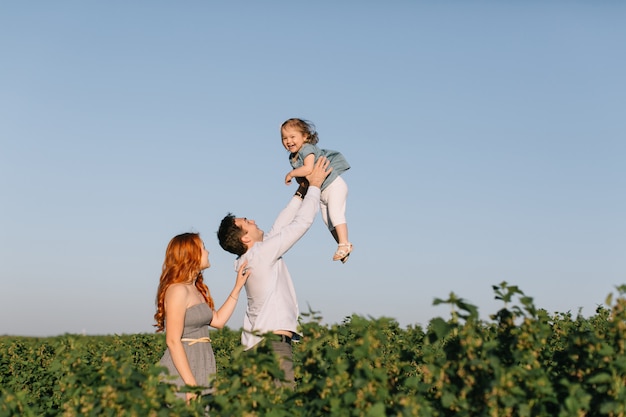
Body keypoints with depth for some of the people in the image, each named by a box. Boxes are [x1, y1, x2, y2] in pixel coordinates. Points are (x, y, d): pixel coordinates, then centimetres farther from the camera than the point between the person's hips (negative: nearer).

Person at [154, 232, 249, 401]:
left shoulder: (197, 289, 14)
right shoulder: (178, 290, -13)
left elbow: (218, 320, 19)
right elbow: (173, 341, -17)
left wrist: (238, 287, 19)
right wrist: (191, 385, -21)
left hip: (200, 371, 9)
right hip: (181, 375, -9)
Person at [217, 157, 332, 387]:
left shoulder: (247, 260, 12)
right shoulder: (261, 254, -13)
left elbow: (280, 226, 21)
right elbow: (303, 222, -9)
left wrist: (301, 191, 24)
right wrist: (314, 185, 3)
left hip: (259, 341, 10)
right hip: (272, 341, -9)